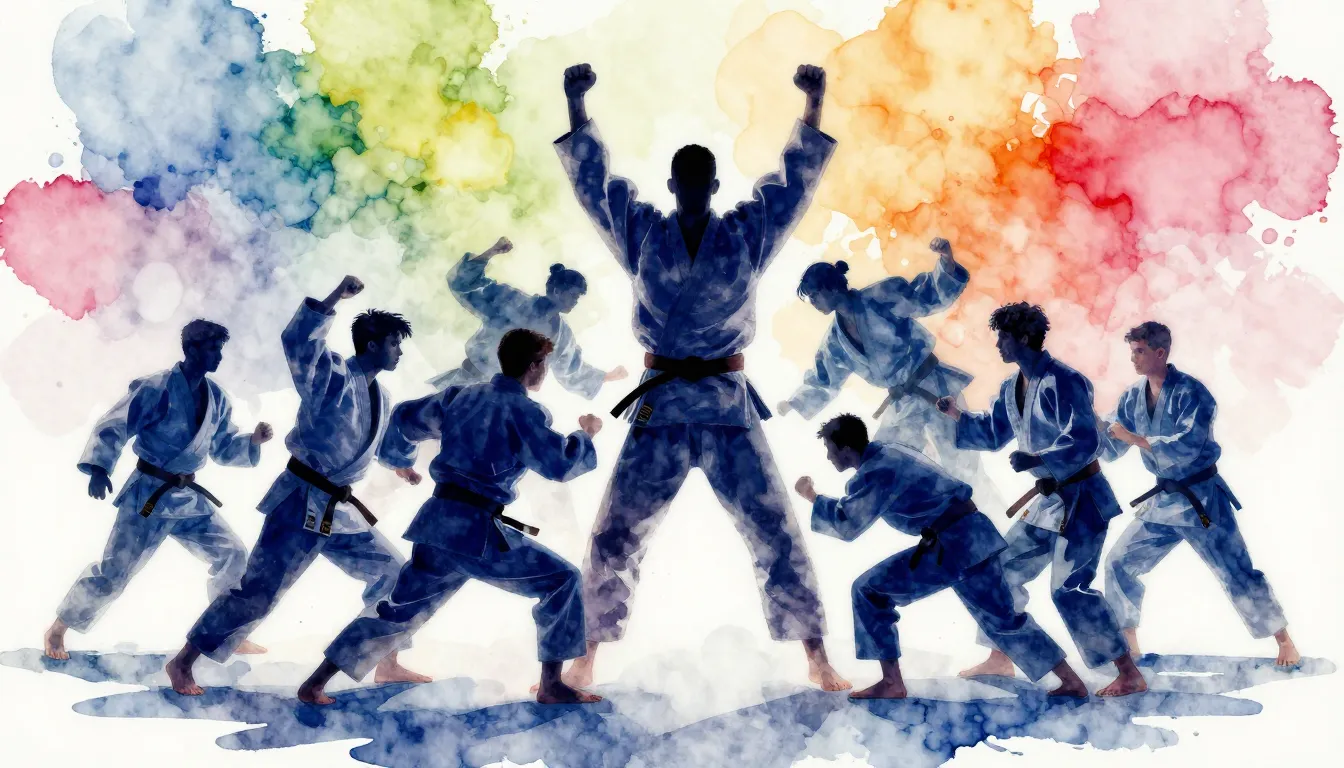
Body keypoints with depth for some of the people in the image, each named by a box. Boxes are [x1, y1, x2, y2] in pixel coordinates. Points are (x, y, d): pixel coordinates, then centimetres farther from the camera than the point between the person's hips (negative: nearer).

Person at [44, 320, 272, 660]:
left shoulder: (217, 397, 5)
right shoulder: (157, 388, -15)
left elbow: (223, 449, 14)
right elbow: (113, 427, -17)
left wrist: (252, 441, -5)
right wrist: (99, 467, -31)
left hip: (190, 498, 6)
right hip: (149, 495, -6)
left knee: (232, 555, 4)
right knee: (113, 572, -6)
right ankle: (58, 628, 13)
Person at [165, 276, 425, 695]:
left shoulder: (381, 396, 12)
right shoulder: (332, 374, -11)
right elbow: (297, 341, -32)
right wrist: (335, 297, -37)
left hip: (340, 511, 8)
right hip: (301, 505, -8)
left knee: (393, 573, 13)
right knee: (259, 591, -10)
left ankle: (387, 664, 26)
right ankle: (182, 663, -1)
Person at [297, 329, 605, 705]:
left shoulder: (460, 396, 16)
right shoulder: (521, 409, -5)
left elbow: (405, 418, 26)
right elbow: (561, 463, -11)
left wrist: (401, 458, 46)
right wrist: (587, 434, 8)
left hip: (436, 521, 7)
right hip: (476, 531, -7)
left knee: (399, 610, 16)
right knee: (561, 580, 3)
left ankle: (314, 684, 13)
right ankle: (550, 685, 1)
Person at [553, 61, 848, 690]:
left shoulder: (747, 235, 1)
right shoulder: (643, 235, 2)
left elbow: (797, 180, 0)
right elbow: (591, 179, -1)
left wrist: (813, 105, -7)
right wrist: (576, 106, -7)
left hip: (729, 407, 0)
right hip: (659, 406, 0)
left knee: (775, 533, 0)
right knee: (615, 536, 1)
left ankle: (816, 660, 8)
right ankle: (588, 658, 14)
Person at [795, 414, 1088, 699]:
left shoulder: (878, 471, -12)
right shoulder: (887, 453, 16)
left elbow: (847, 525, -13)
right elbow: (859, 503, 29)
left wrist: (813, 497, -1)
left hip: (952, 544, -10)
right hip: (973, 537, 10)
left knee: (869, 591, -2)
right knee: (1002, 618, 19)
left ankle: (891, 683, 0)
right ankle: (1071, 681, 21)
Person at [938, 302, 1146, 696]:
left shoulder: (1062, 381, -21)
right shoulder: (1012, 388, 8)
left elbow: (1085, 441, -27)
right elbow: (992, 434, 18)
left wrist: (1036, 460, -31)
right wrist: (955, 415, 5)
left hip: (1081, 498, -9)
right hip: (1049, 499, 9)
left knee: (1069, 589, -14)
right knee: (1006, 570, 14)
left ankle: (1130, 675, -9)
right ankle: (999, 658, 30)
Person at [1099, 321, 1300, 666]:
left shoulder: (1190, 392, -17)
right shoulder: (1133, 397, 2)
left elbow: (1186, 447, -29)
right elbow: (1110, 449, 5)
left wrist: (1134, 437, -28)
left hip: (1201, 498, -6)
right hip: (1162, 501, 6)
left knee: (1237, 575, -4)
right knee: (1119, 563, 4)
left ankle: (1286, 643, 10)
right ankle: (1129, 647, 17)